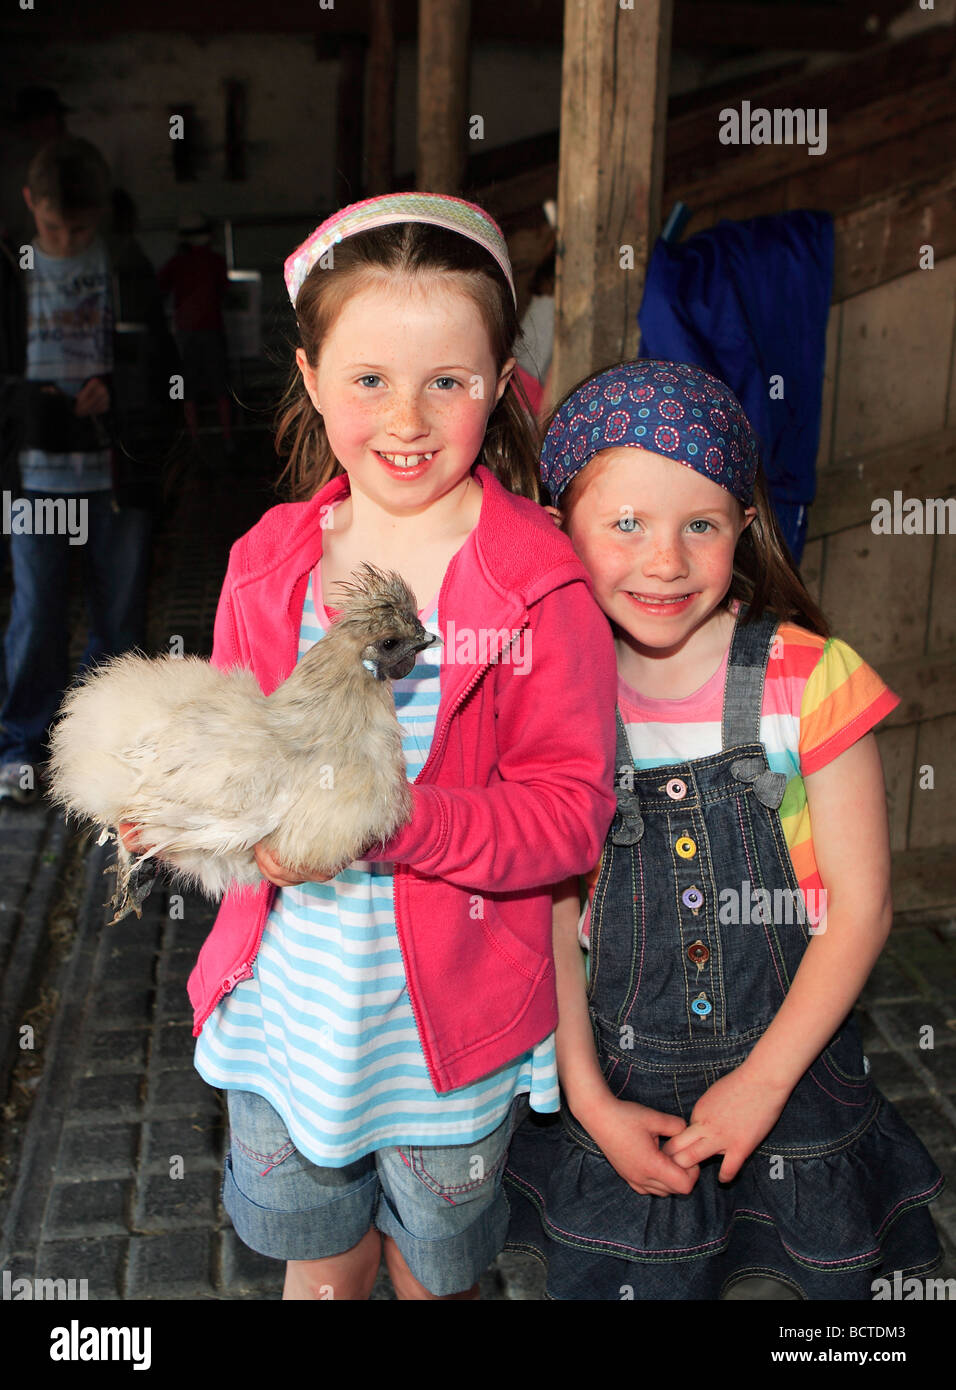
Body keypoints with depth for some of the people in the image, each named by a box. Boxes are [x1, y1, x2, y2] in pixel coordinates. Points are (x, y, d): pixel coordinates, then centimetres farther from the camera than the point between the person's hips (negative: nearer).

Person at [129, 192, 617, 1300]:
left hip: (452, 1016, -3)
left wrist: (395, 824, -31)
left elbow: (571, 812, -18)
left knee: (437, 1264, 23)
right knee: (312, 1257, 26)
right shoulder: (270, 561, -3)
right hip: (282, 995, 4)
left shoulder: (543, 585, -16)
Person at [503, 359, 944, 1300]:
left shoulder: (809, 679, -15)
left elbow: (860, 907, -10)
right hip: (619, 1088, 1)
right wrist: (590, 1100, -7)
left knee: (775, 1279, 14)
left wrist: (762, 1081, -11)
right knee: (618, 1278, 15)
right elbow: (551, 918, -4)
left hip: (790, 1075, -1)